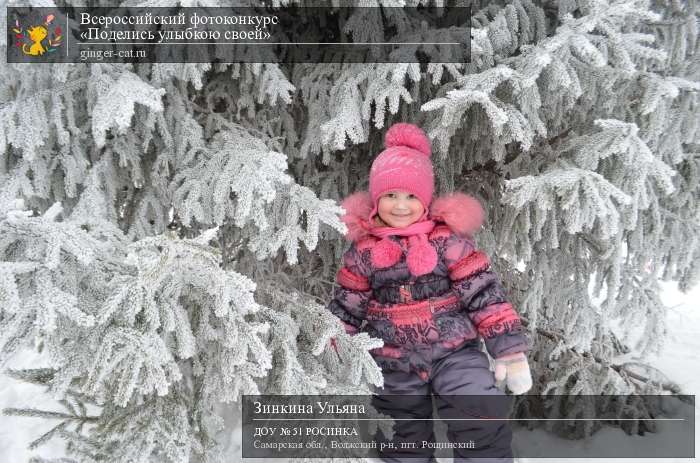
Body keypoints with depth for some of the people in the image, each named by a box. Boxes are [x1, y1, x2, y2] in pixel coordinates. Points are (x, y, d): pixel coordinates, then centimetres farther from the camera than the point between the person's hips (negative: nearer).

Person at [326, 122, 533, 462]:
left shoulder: (448, 239, -9)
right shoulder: (362, 250, -2)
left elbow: (485, 296, -9)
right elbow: (346, 308, 5)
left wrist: (509, 350, -10)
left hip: (454, 351, -2)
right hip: (394, 365, 3)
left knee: (482, 421, -17)